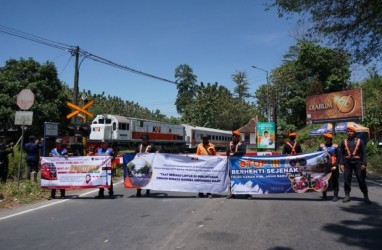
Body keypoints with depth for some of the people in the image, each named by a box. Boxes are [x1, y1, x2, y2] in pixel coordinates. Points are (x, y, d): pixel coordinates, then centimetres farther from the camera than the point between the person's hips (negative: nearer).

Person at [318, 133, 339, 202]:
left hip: (333, 167, -2)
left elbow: (338, 157, 0)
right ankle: (324, 195, 17)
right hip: (324, 167, 2)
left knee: (334, 182, 2)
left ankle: (335, 196, 10)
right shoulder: (321, 146, 7)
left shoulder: (335, 146, 1)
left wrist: (335, 166, -9)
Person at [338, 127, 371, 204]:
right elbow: (341, 154, 8)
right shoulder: (344, 142, 11)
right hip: (347, 163, 2)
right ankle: (347, 196, 12)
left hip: (357, 162, -1)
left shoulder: (359, 141, 7)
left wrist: (364, 164, -7)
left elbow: (364, 153, 3)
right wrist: (341, 164, -1)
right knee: (347, 180, 3)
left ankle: (366, 197, 7)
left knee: (361, 180, 0)